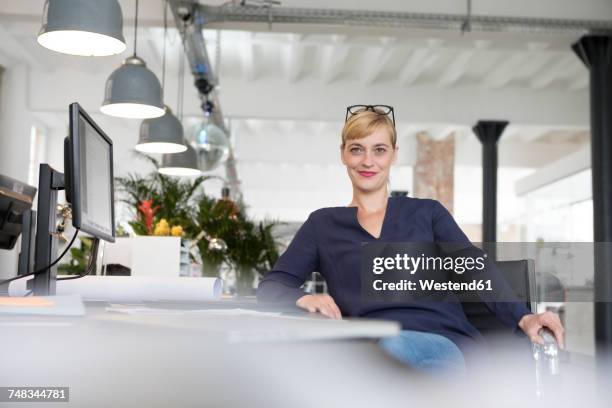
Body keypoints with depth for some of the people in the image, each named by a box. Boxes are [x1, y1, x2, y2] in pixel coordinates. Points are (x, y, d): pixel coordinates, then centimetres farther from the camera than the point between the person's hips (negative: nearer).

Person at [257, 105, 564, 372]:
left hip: (443, 344, 0)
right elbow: (270, 285, 10)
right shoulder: (323, 224, 19)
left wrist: (523, 318, -13)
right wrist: (302, 298, -14)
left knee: (394, 346, -37)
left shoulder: (427, 212, 20)